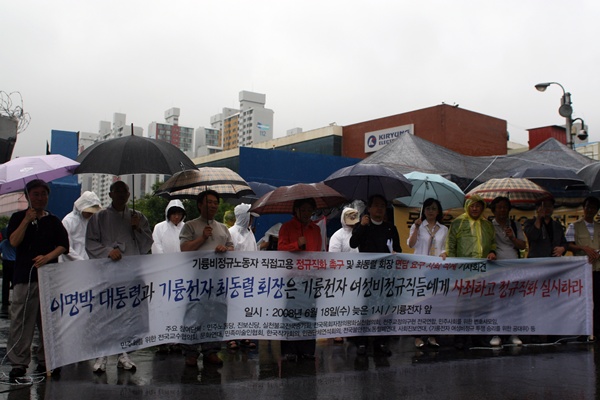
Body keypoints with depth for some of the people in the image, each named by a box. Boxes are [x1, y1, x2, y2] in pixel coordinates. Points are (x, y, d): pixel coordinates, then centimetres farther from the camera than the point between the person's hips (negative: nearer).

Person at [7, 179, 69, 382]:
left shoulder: (54, 221, 12)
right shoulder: (18, 217, 10)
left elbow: (63, 245, 5)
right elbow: (14, 241, -4)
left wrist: (47, 256, -11)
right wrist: (26, 221, -12)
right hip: (24, 276, -2)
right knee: (21, 319, -5)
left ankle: (46, 361, 15)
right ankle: (19, 363, 2)